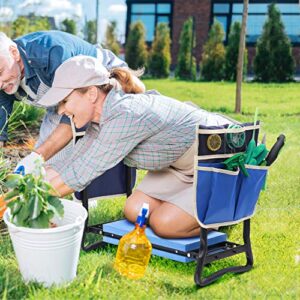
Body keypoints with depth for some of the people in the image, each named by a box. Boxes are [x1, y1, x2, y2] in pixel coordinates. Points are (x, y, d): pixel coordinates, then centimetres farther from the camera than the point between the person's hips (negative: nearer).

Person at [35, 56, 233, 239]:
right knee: (135, 212, 0)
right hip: (183, 163, 8)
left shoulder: (125, 115, -33)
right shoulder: (103, 115, -5)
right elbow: (73, 165, -2)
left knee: (164, 223, -15)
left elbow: (83, 172, -30)